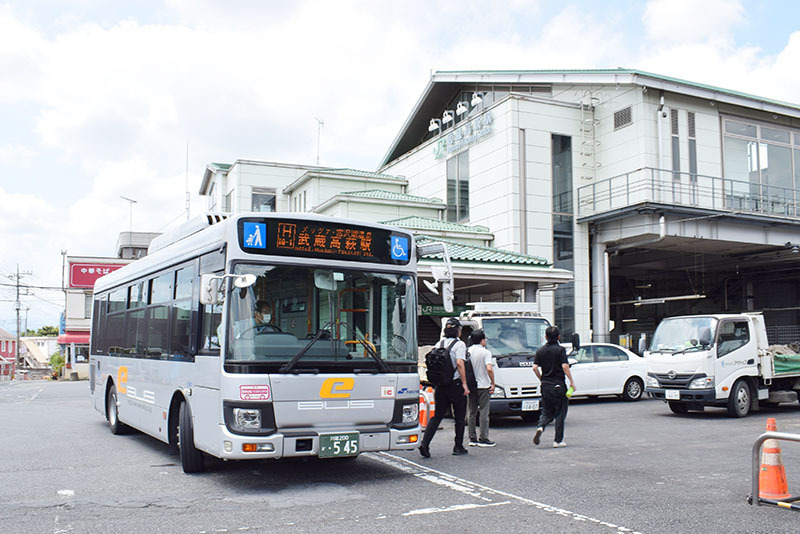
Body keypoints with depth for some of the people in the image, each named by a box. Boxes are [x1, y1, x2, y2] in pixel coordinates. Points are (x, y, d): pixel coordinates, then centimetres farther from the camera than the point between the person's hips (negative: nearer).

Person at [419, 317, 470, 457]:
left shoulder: (440, 343, 10)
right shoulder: (459, 344, -8)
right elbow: (459, 363, -20)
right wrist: (465, 384, -16)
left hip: (441, 386, 5)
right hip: (456, 384, -5)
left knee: (437, 416, 7)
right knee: (460, 417, 9)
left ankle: (424, 443, -7)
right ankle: (458, 447, 16)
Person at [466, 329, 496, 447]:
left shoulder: (467, 351, 4)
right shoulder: (485, 352, -9)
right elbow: (489, 369, -20)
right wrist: (493, 383, -9)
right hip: (483, 386, -5)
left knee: (471, 413, 10)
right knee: (484, 413, 1)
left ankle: (472, 438, 13)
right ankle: (483, 439, 2)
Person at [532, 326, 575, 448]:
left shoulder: (540, 350, 6)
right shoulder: (560, 349, -7)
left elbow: (535, 367, 1)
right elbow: (565, 366, -15)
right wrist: (572, 381, -8)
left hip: (545, 385, 4)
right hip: (558, 385, -4)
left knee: (546, 411, 15)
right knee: (560, 413, 6)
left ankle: (540, 427, -14)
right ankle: (558, 441, 7)